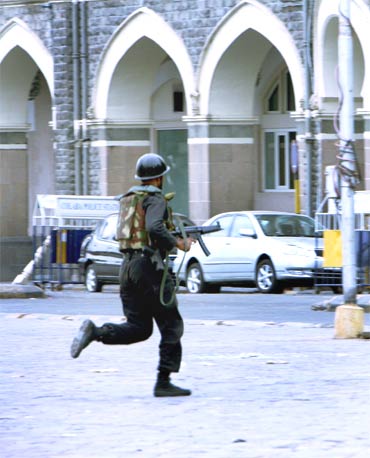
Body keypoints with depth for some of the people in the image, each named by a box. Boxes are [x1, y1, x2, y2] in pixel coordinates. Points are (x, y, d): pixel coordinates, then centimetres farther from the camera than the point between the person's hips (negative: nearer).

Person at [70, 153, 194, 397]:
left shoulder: (127, 198, 17)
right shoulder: (155, 199, -8)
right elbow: (154, 228, -25)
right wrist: (179, 244, -13)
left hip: (127, 267, 7)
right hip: (150, 266, -7)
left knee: (138, 328, 11)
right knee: (171, 326, 3)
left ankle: (95, 332, -13)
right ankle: (164, 382, -2)